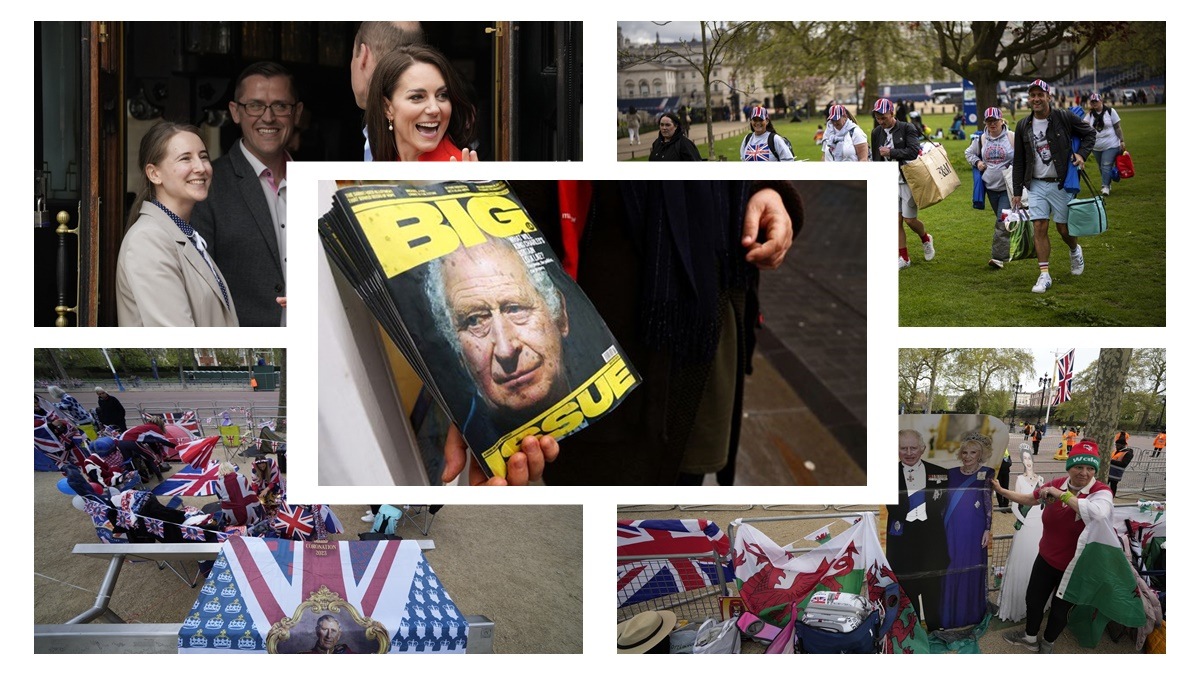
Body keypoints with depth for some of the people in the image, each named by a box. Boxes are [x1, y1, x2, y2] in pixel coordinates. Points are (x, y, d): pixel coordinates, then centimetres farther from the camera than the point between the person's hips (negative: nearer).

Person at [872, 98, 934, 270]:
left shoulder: (907, 129, -8)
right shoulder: (876, 133, 7)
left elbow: (913, 152, -19)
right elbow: (875, 159, 15)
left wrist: (890, 152, -18)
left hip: (907, 180, -5)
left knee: (909, 219, -3)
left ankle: (926, 239, 29)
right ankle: (903, 258, 10)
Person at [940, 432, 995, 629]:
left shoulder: (986, 473, -2)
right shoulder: (952, 473, 9)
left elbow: (989, 502, -5)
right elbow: (944, 502, 12)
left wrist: (988, 530, -11)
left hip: (973, 530, -3)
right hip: (951, 530, 3)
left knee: (971, 570, 3)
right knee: (951, 570, 7)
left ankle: (970, 614, 15)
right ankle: (950, 614, 18)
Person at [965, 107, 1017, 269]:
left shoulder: (1012, 137, -8)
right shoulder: (982, 139, 6)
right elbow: (969, 152, 24)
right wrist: (977, 162, 6)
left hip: (1008, 188, -5)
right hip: (991, 187, 5)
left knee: (1003, 222, -13)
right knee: (1002, 220, 16)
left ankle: (999, 257, -14)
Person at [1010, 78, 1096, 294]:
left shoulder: (1063, 118, -6)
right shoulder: (1023, 126, 4)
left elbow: (1089, 132, 7)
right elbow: (1018, 161, 10)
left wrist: (1082, 154, -9)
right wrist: (1017, 191, 8)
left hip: (1061, 184, -2)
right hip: (1037, 185, 3)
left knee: (1064, 228, 3)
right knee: (1040, 228, -7)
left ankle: (1075, 251, 37)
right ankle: (1044, 275, -4)